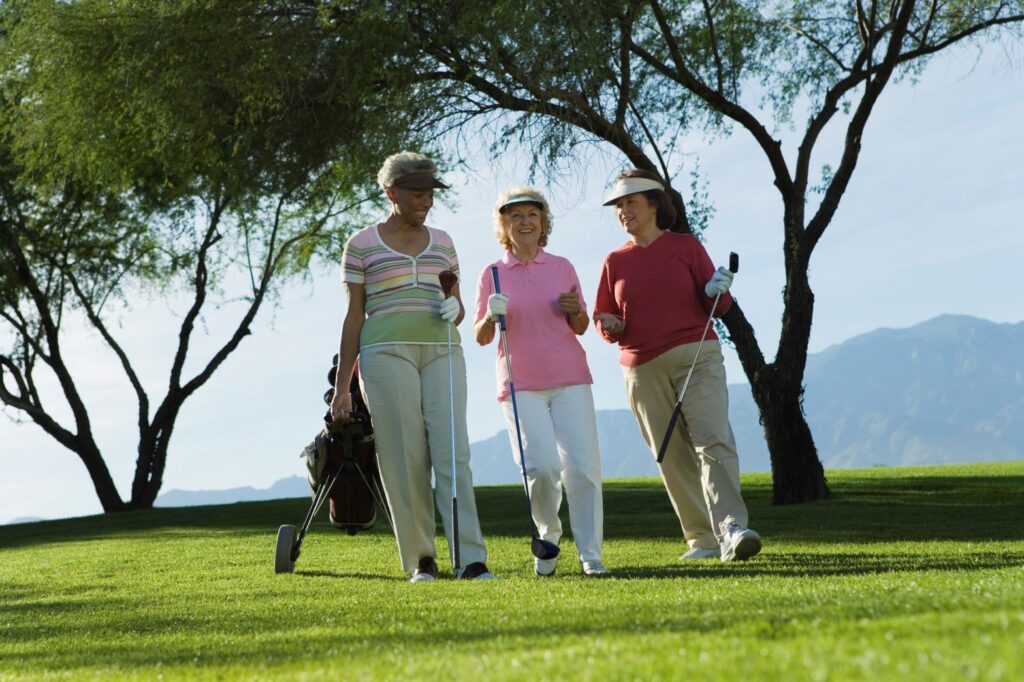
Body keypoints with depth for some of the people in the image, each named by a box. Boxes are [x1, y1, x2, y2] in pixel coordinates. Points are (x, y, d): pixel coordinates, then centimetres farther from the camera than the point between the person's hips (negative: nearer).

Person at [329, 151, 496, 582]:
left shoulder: (441, 241, 15)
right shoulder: (362, 245, 4)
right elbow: (354, 316, 5)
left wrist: (455, 309, -6)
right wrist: (342, 385, 2)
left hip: (441, 351, 3)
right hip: (387, 352, -3)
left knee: (453, 453, -8)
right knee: (405, 459, -5)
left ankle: (471, 560, -12)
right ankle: (421, 560, 5)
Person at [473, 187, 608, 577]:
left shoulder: (562, 267, 11)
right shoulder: (492, 275, 7)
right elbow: (480, 337, 7)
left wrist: (575, 311, -5)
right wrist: (492, 316, -14)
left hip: (569, 379, 1)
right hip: (521, 385, -1)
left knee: (582, 466, -8)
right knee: (542, 466, -14)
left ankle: (590, 554, -1)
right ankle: (547, 537, 12)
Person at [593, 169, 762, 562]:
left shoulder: (686, 246, 6)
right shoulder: (615, 262, 12)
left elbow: (717, 307, 6)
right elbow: (603, 320, 14)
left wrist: (717, 292, -17)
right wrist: (611, 326, -9)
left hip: (697, 358, -3)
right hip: (643, 368, 3)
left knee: (713, 441, -18)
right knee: (673, 457, 2)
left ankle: (731, 529, -27)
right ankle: (702, 538, 7)